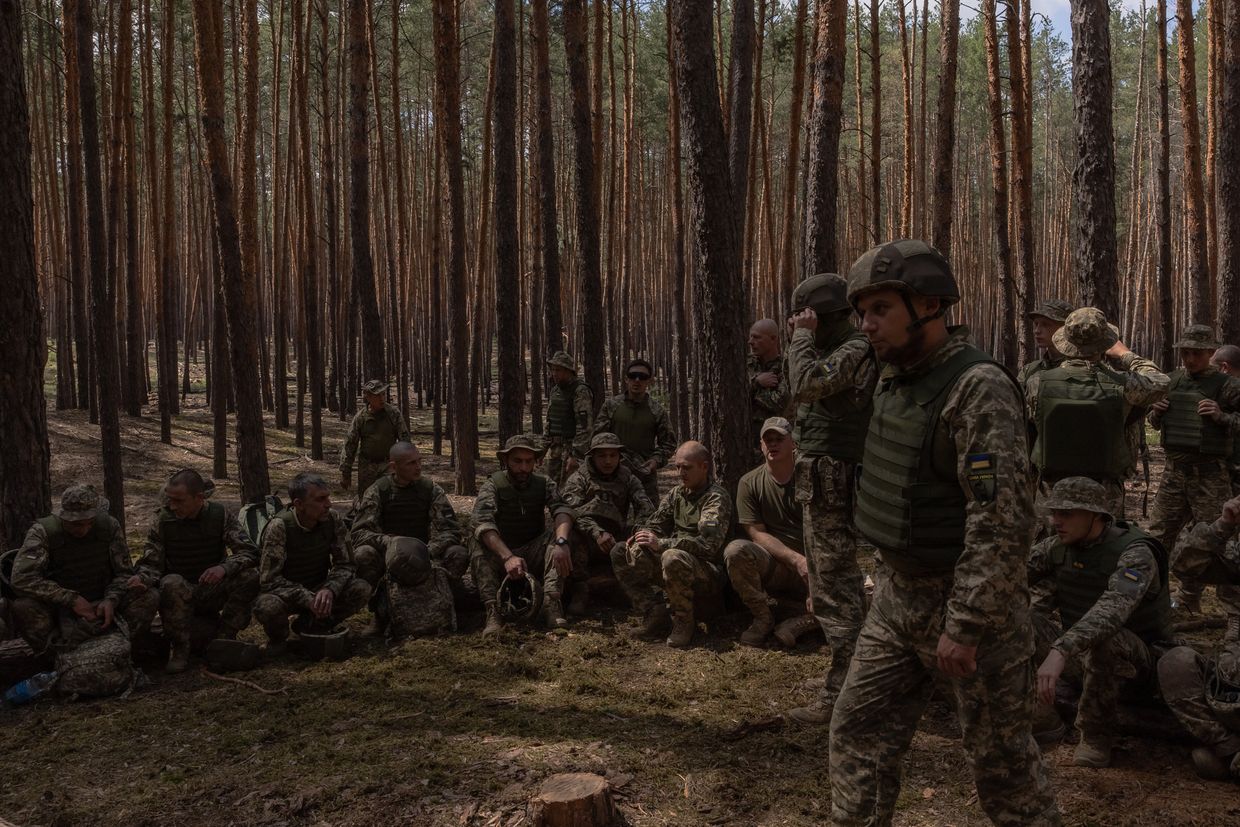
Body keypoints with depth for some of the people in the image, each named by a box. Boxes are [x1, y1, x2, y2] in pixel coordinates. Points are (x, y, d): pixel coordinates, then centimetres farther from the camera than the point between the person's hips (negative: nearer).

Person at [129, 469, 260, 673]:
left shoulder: (220, 515, -8)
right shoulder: (163, 520, -8)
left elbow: (250, 551, -15)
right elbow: (151, 563, -7)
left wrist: (224, 567, -35)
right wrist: (141, 578, -32)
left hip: (213, 592, 1)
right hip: (182, 594, -1)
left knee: (250, 576, -26)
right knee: (171, 583, -36)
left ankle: (225, 636, -6)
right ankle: (180, 648, -16)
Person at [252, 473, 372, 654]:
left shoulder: (332, 520, -11)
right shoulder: (279, 527, -24)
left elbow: (345, 564, -6)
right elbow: (269, 580, -24)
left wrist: (330, 589, -28)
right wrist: (307, 599, -34)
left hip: (319, 591, 4)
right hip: (287, 594, -4)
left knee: (362, 590, -21)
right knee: (266, 606, -37)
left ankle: (320, 626, 5)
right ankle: (278, 639, -1)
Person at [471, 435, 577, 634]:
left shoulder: (544, 484, 1)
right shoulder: (493, 485, -7)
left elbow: (561, 509, -20)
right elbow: (483, 523, -26)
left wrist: (561, 542, -42)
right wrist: (508, 557, -42)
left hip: (534, 555, 2)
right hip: (500, 557, -2)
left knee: (557, 534, -24)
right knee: (477, 545, -30)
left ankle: (551, 604, -37)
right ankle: (493, 612, -40)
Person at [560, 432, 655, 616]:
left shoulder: (627, 478, 10)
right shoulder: (579, 479, 1)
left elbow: (646, 508, -7)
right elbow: (574, 510, -19)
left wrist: (636, 532, -28)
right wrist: (597, 533, -36)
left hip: (616, 542, 2)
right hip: (585, 543, -2)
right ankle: (580, 589, -27)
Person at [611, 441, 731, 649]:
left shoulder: (716, 498, -12)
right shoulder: (677, 493, 12)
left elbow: (708, 543, -25)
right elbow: (656, 522, 12)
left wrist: (661, 544, -28)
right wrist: (641, 537, -13)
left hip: (709, 575, -8)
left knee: (673, 558, -40)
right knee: (620, 553, 1)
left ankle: (684, 622, -18)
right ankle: (654, 611, -3)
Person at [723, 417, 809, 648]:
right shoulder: (750, 483, 1)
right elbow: (756, 533, -6)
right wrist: (796, 559, -19)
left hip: (808, 568, -1)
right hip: (771, 566, 1)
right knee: (735, 550, -30)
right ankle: (763, 618, -11)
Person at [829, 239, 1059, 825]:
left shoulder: (980, 389, -21)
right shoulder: (894, 382, 7)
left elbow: (1002, 519, -26)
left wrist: (965, 627, -25)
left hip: (969, 601, -8)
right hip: (898, 595, 8)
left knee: (1000, 754, 8)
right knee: (858, 732, 10)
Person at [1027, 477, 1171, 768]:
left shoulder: (1134, 552, -26)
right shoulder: (1058, 547, -4)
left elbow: (1113, 609, -44)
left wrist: (1060, 651, -57)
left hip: (1136, 658, -6)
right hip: (1082, 654, 6)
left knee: (1104, 638, -39)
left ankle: (1095, 734, -18)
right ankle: (1042, 714, -3)